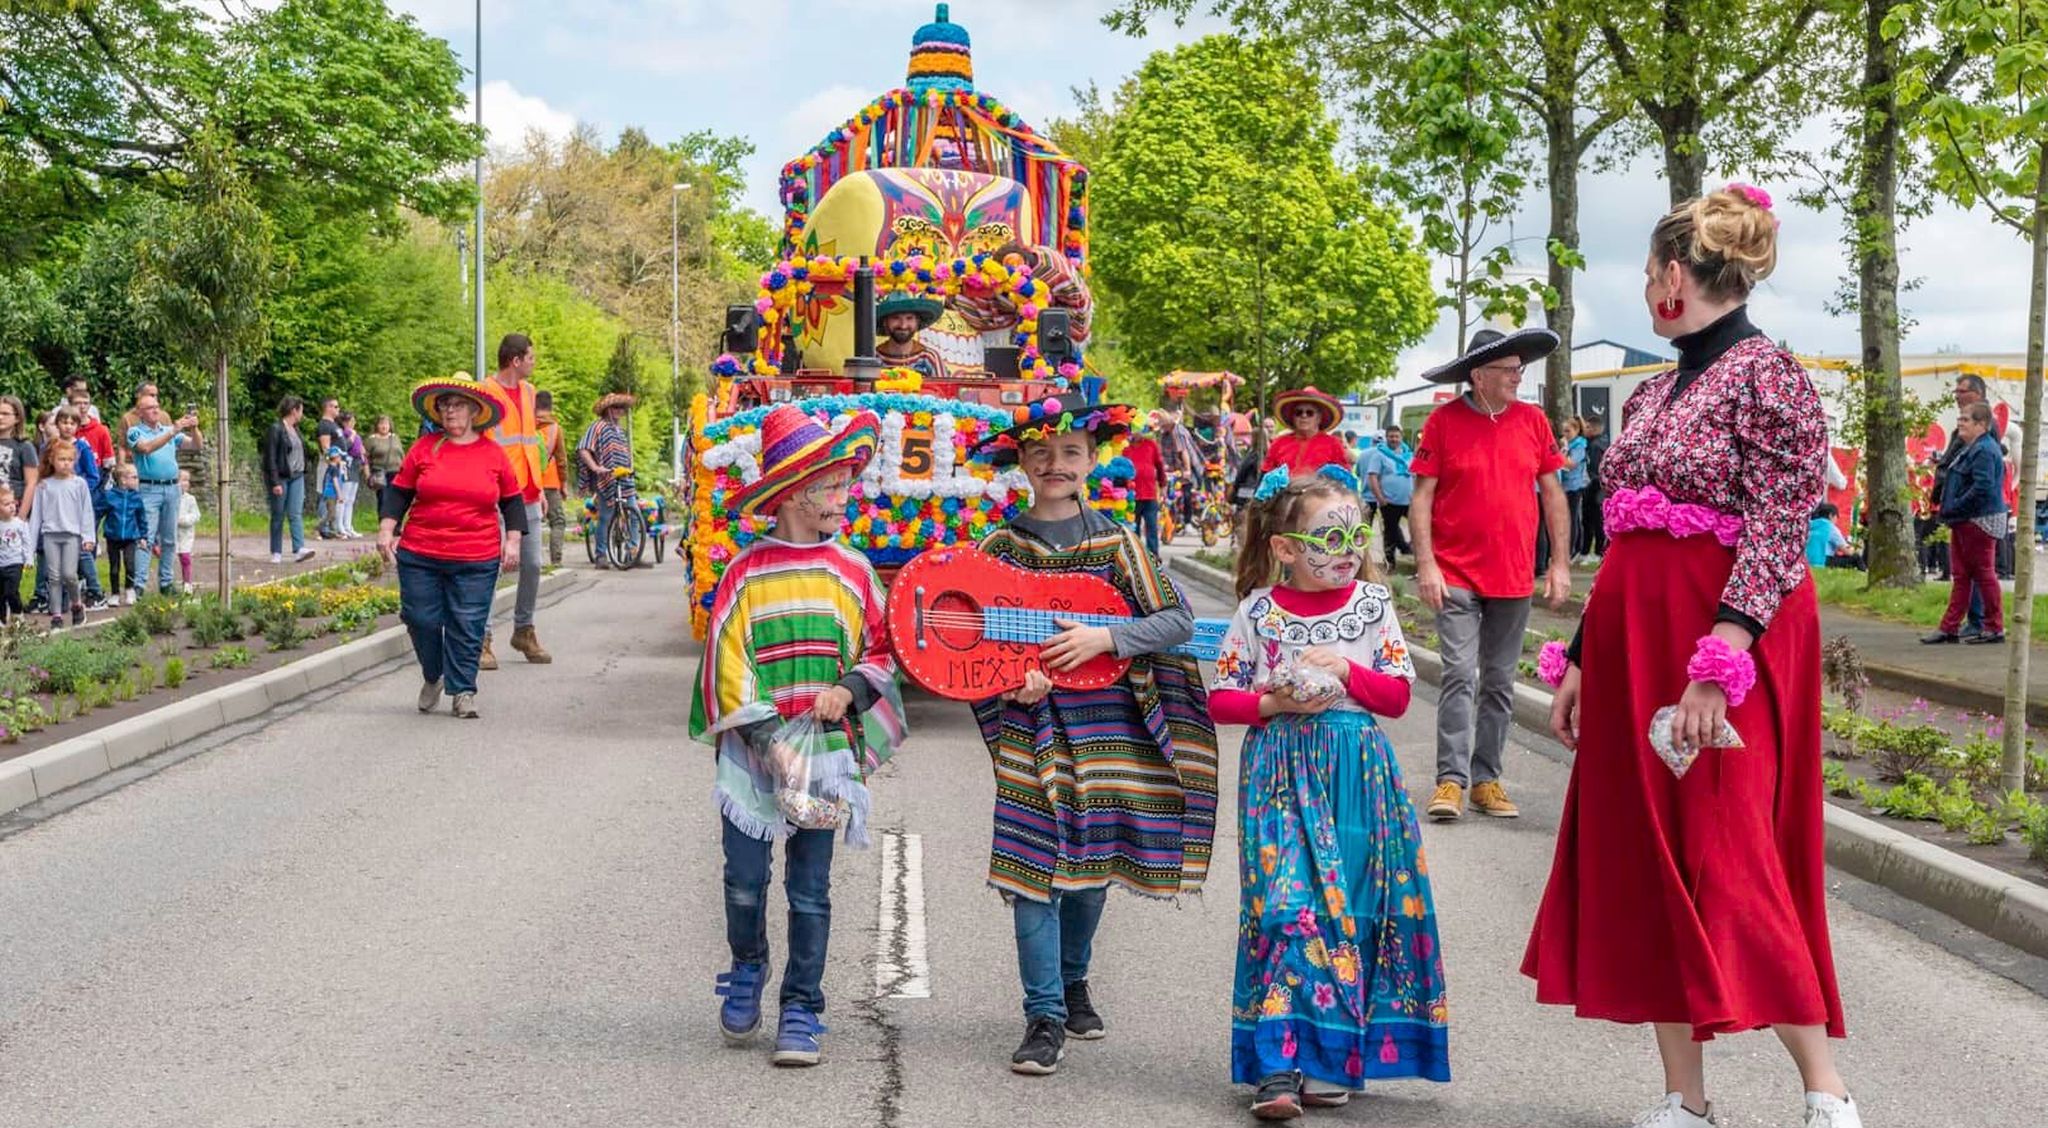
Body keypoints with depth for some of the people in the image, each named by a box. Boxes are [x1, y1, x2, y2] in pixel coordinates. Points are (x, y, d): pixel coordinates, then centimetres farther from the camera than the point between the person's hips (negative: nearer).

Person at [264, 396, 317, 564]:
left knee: (296, 514, -6)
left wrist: (302, 473, 16)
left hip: (296, 477, 6)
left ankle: (299, 550, -15)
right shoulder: (276, 429, -11)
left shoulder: (295, 429, 12)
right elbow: (270, 458, -14)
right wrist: (275, 482, -19)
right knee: (278, 516, 2)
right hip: (280, 477, -6)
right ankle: (276, 553, 10)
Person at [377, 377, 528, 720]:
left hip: (476, 561, -1)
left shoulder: (493, 454, 5)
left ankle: (462, 692, 9)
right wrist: (386, 529, -1)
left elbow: (512, 500, 12)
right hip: (420, 556, 1)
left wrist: (513, 540, 3)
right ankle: (433, 677, 29)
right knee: (421, 620, 5)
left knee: (467, 627, -2)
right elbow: (399, 492, 9)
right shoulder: (425, 448, 4)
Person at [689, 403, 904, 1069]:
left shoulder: (853, 572, 4)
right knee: (745, 879, 3)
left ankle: (801, 1009, 14)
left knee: (810, 890, 3)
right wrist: (770, 743, -14)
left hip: (825, 748, 1)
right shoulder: (748, 572, -3)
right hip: (752, 749, -1)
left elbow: (881, 653, 12)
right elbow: (725, 665, -6)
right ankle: (747, 972, 32)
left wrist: (849, 690, -9)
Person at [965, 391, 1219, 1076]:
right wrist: (1011, 681, -14)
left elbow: (1178, 620, -3)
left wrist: (1105, 639, -16)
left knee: (1093, 865, 11)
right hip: (1030, 722, -1)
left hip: (1107, 723, 1)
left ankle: (1072, 980, 34)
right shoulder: (1002, 546, 2)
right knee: (1035, 865, -9)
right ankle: (1044, 1017, -2)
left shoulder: (1116, 543, 2)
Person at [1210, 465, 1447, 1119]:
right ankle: (1280, 1065, -12)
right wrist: (1278, 703, -13)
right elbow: (1220, 700, 3)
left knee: (1351, 912, 2)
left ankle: (1331, 1056, 14)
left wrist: (1346, 670, -11)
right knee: (1290, 906, -13)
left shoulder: (1372, 604, 6)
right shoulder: (1258, 610, 1)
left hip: (1357, 775, 2)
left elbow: (1398, 696, 5)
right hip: (1283, 772, -2)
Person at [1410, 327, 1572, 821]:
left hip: (1515, 577, 3)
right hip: (1457, 576, -3)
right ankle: (1451, 780, -6)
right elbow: (1422, 496, -3)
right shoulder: (1444, 421, -3)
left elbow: (1552, 493, 10)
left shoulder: (1532, 420, 6)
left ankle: (1486, 779, 16)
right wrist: (1425, 564, -10)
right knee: (1460, 676, -9)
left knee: (1499, 684, 8)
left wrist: (1560, 563, 5)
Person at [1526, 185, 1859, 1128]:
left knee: (1725, 863, -8)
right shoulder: (1656, 392, 14)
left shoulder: (1768, 376, -10)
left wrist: (1716, 663, -24)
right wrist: (1580, 660, 15)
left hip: (1722, 635, -8)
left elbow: (1777, 537, -17)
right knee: (1645, 864, 7)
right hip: (1631, 641, 8)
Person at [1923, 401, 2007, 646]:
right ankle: (1949, 628, 12)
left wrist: (1955, 508, -20)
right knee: (1960, 575, 10)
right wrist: (1951, 510, 11)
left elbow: (1982, 487, -25)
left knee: (1984, 573, -2)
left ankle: (1995, 628, 6)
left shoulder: (1984, 451, -17)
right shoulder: (1970, 449, 16)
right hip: (1964, 522, 10)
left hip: (1979, 522, -10)